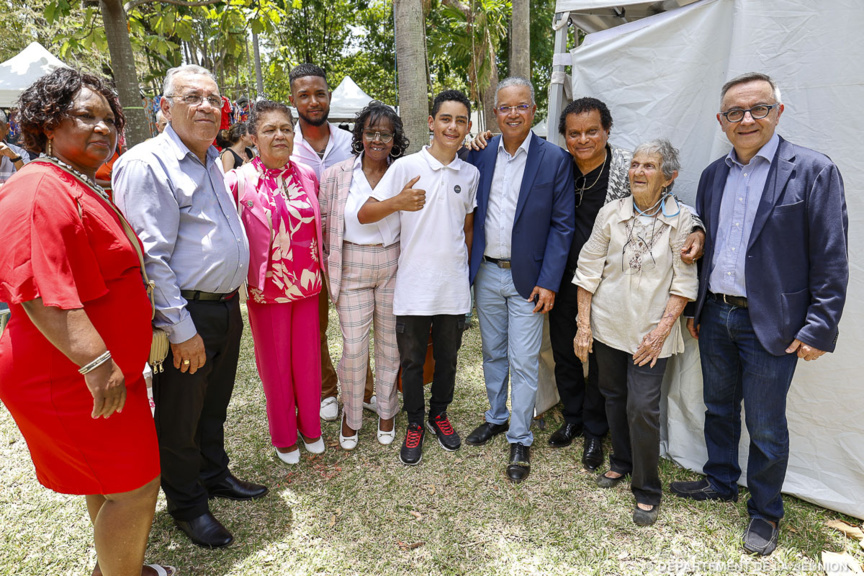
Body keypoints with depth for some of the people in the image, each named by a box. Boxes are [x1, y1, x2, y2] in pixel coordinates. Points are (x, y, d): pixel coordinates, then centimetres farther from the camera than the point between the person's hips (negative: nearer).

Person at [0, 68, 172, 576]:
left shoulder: (83, 188, 15)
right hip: (74, 381, -11)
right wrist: (98, 363, -31)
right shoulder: (41, 194, -20)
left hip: (108, 373, 11)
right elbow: (42, 295, -29)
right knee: (136, 486, 0)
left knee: (110, 481, 23)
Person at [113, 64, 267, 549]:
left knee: (215, 404, 22)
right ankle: (187, 505, 29)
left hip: (227, 306, 8)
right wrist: (181, 330, -20)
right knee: (180, 418, 10)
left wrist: (232, 300, 18)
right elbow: (151, 258, -20)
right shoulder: (147, 164, -15)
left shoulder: (213, 162, 13)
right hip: (188, 315, -8)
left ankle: (215, 475, 42)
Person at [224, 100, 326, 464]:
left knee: (308, 358, 12)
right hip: (267, 288, -3)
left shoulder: (307, 177, 4)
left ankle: (310, 427, 34)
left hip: (307, 284, 3)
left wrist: (324, 273, 15)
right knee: (275, 362, 10)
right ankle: (283, 437, 30)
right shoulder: (239, 181, -8)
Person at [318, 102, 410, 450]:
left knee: (390, 342, 11)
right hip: (353, 268, -1)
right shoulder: (337, 175, -2)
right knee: (353, 346, 1)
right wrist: (329, 266, 3)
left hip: (394, 267, 1)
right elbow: (322, 223, 4)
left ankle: (386, 411, 32)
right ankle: (351, 416, 24)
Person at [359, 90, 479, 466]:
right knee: (412, 360, 10)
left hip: (454, 286, 3)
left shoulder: (470, 174, 6)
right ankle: (415, 423, 30)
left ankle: (439, 414, 38)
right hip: (413, 284, -3)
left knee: (447, 357, 17)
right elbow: (363, 214, -12)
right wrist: (397, 203, -30)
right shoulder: (406, 167, -7)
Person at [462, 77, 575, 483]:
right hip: (486, 273, 3)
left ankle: (520, 441, 18)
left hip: (527, 277, -3)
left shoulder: (555, 160, -6)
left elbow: (562, 224, -6)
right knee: (492, 353, 17)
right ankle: (496, 417, 37)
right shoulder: (480, 154, 3)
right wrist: (469, 265, -2)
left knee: (524, 362, 2)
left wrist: (548, 281, -11)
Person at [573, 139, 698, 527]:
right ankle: (621, 462, 39)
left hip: (651, 332, -3)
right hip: (608, 324, 3)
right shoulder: (611, 213, -1)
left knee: (642, 407, -5)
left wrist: (661, 331, -11)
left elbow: (684, 282, -4)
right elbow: (588, 270, 1)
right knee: (614, 396, 16)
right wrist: (583, 325, -2)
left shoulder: (681, 220, -6)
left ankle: (647, 491, 14)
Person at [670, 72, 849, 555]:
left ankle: (766, 513, 29)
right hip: (715, 316, 6)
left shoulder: (814, 171, -9)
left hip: (771, 325, -5)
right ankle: (721, 483, 41)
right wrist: (694, 308, 13)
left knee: (766, 427, 7)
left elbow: (831, 261, -10)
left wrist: (820, 328, -13)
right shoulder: (713, 175, 9)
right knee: (719, 408, 20)